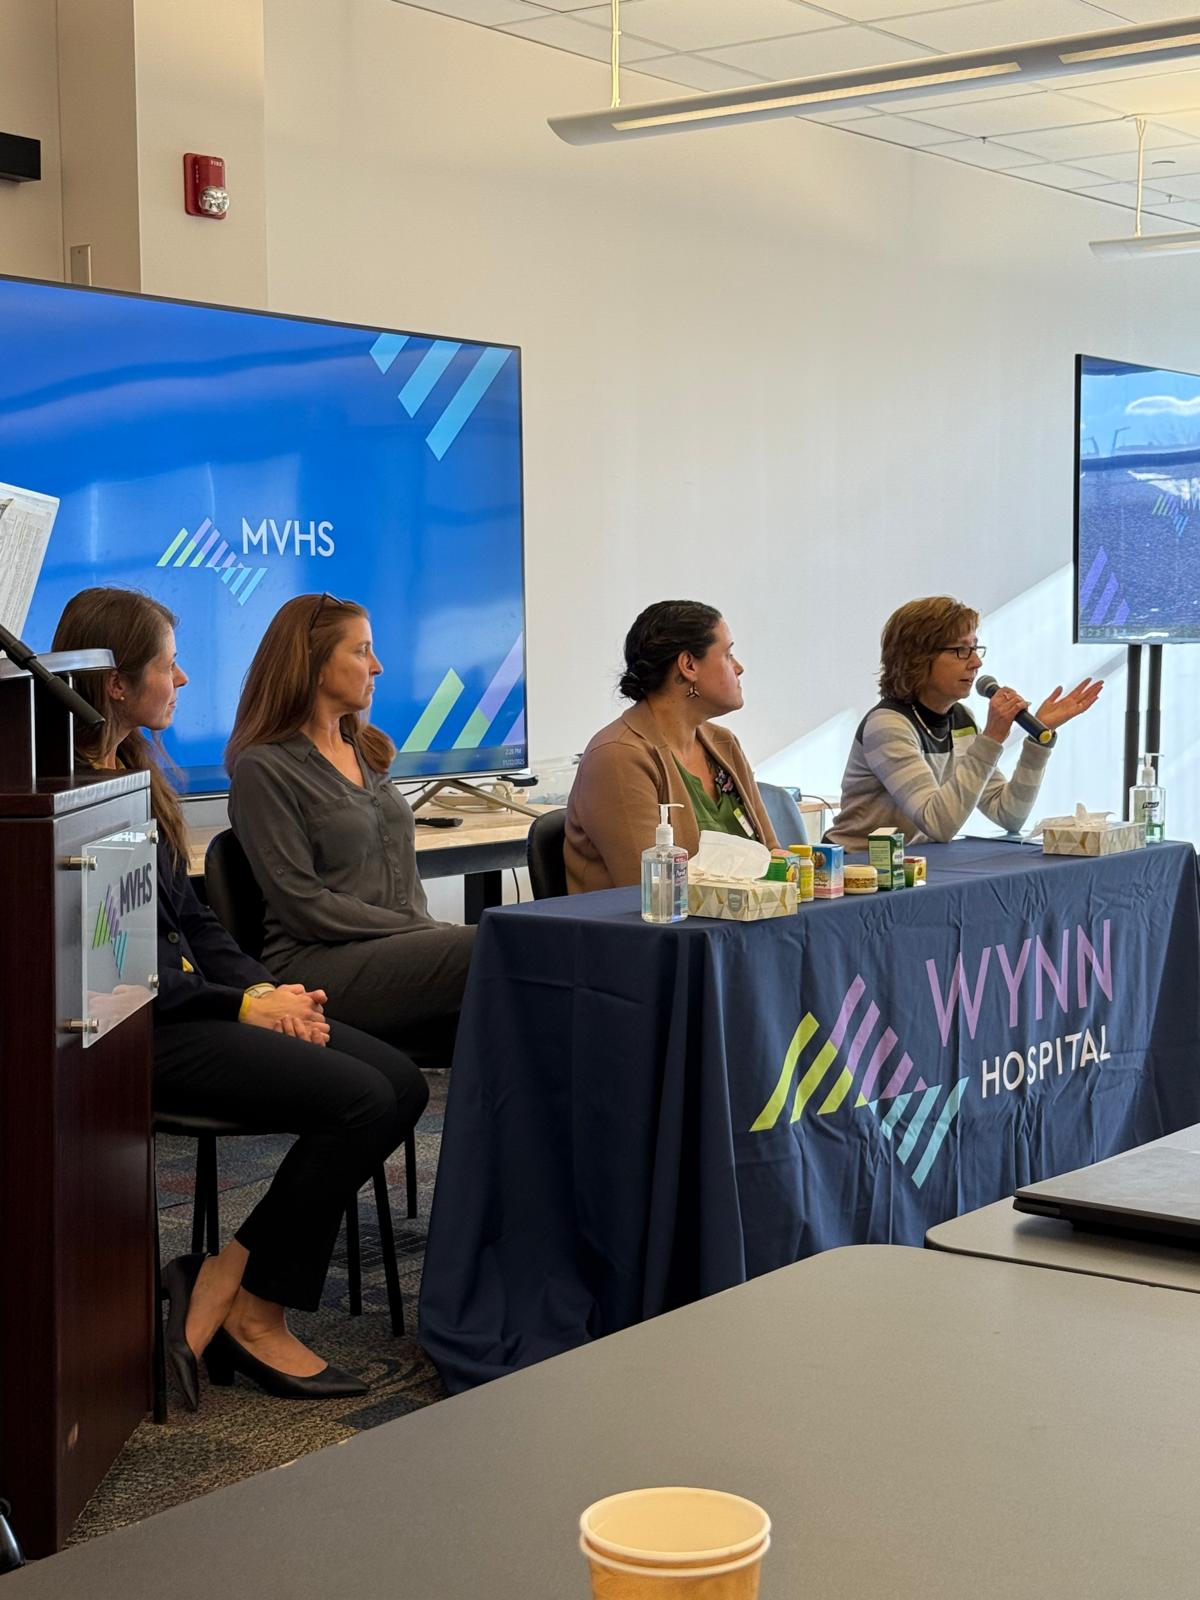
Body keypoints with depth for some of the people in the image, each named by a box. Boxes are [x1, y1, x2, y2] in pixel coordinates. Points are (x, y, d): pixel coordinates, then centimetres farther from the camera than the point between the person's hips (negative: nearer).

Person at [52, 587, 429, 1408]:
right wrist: (243, 1006, -14)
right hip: (140, 1030, -10)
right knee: (360, 1101, -21)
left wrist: (262, 986, 2)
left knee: (400, 1083, -6)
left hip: (193, 1000, 10)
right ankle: (249, 1309, -5)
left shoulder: (135, 767, 16)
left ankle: (222, 1287, -5)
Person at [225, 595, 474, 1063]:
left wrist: (427, 930, 1)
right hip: (315, 963, -7)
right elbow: (302, 904, -11)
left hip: (399, 948, 7)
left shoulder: (367, 749, 20)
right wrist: (426, 934, -13)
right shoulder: (263, 768, -4)